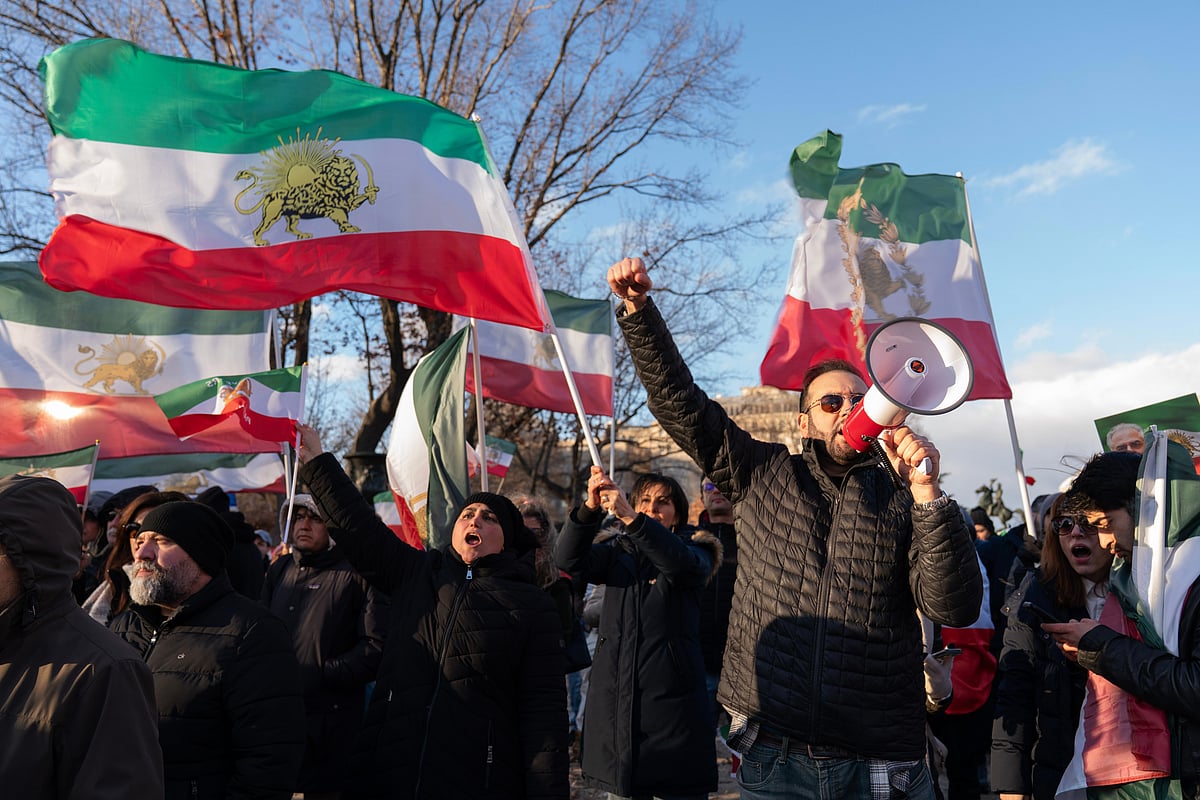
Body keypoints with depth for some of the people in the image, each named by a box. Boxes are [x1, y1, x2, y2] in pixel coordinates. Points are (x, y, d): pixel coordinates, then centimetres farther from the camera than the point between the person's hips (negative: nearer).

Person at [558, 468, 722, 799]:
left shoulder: (694, 550, 6)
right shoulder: (618, 552, 15)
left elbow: (680, 561, -19)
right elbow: (570, 560, -5)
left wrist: (630, 517, -32)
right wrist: (590, 507, -21)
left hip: (670, 695, -3)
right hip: (615, 694, 3)